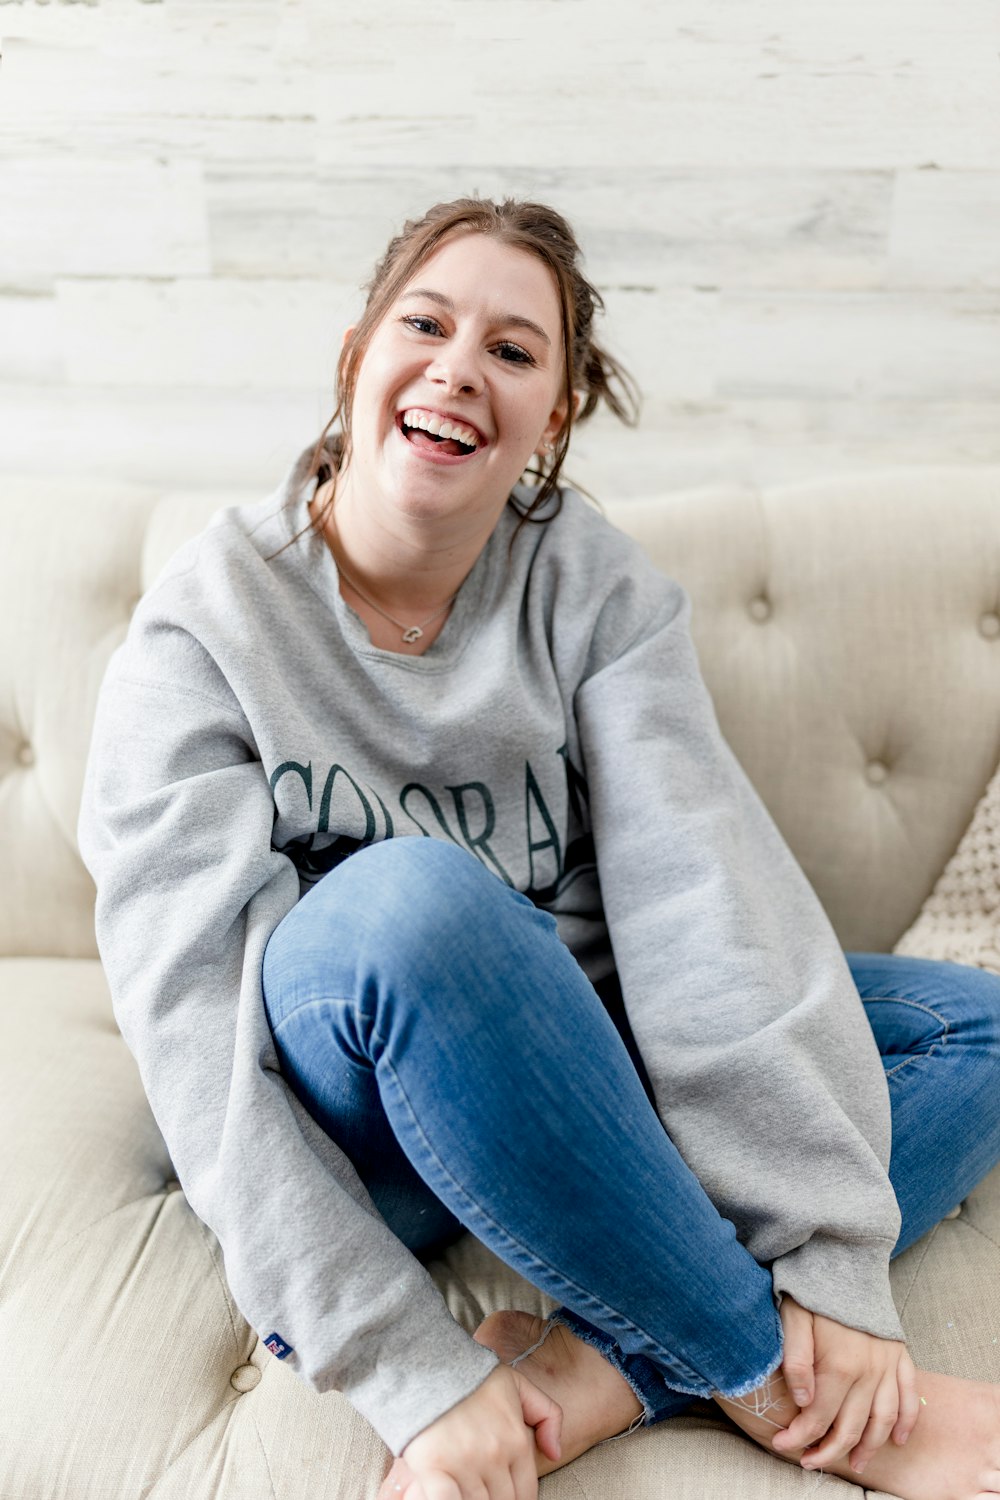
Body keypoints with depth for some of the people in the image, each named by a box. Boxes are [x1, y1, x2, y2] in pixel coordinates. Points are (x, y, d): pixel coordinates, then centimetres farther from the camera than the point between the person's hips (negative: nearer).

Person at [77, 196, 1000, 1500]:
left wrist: (836, 1259, -24)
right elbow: (192, 1014, -20)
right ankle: (766, 1383, -19)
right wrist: (415, 1371, -27)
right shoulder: (205, 625, -13)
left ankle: (601, 1378, -24)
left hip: (570, 1064, 4)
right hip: (346, 1120, -3)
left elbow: (703, 886, -17)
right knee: (412, 896, -36)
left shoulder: (596, 585, -5)